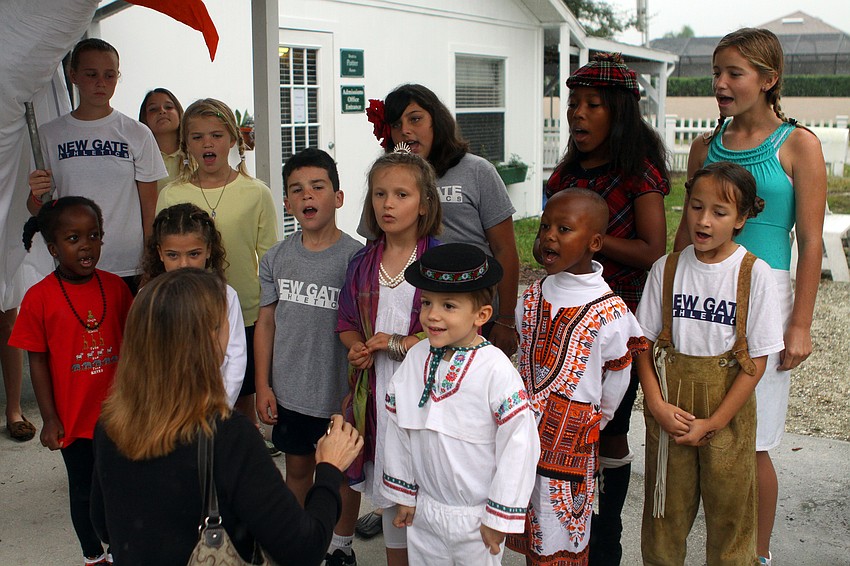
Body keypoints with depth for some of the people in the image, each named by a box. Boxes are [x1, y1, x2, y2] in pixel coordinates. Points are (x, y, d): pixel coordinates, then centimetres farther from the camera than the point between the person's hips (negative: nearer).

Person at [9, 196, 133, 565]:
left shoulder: (114, 287, -4)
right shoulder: (40, 298, -12)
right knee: (84, 489, 14)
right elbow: (38, 361, -7)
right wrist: (49, 418, -6)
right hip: (74, 417, -2)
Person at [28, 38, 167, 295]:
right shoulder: (49, 135, 6)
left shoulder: (137, 134, 3)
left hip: (129, 271, -1)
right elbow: (37, 211, 11)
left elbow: (149, 206, 4)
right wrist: (37, 196, -12)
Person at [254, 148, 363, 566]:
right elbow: (266, 322, 5)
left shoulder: (355, 257, -12)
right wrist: (263, 385, 3)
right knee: (297, 468, 20)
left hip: (339, 394, -3)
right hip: (289, 391, 4)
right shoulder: (276, 258, 0)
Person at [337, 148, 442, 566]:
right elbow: (347, 324, 14)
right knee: (389, 488, 16)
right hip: (375, 392, 5)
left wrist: (398, 344, -16)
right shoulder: (361, 263, 8)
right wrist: (357, 349, -7)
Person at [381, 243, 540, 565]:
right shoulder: (416, 359, -5)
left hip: (476, 519, -4)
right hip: (423, 512, 5)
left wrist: (499, 517, -12)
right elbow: (398, 428, 5)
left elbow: (518, 445, -18)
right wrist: (403, 494, 9)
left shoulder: (495, 370, -21)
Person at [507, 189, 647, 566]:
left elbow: (616, 381, -1)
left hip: (572, 436, -5)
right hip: (524, 429, 5)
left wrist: (591, 422, 9)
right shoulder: (533, 297, 3)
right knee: (530, 536, 14)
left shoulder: (610, 312, -13)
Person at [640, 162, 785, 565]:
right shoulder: (666, 269, 0)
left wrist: (712, 423, -11)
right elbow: (644, 343, 3)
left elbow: (757, 360, -8)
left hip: (727, 410, -2)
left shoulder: (755, 275, -8)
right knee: (665, 510, 11)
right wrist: (658, 404, -10)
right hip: (669, 406, 2)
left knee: (729, 510, 7)